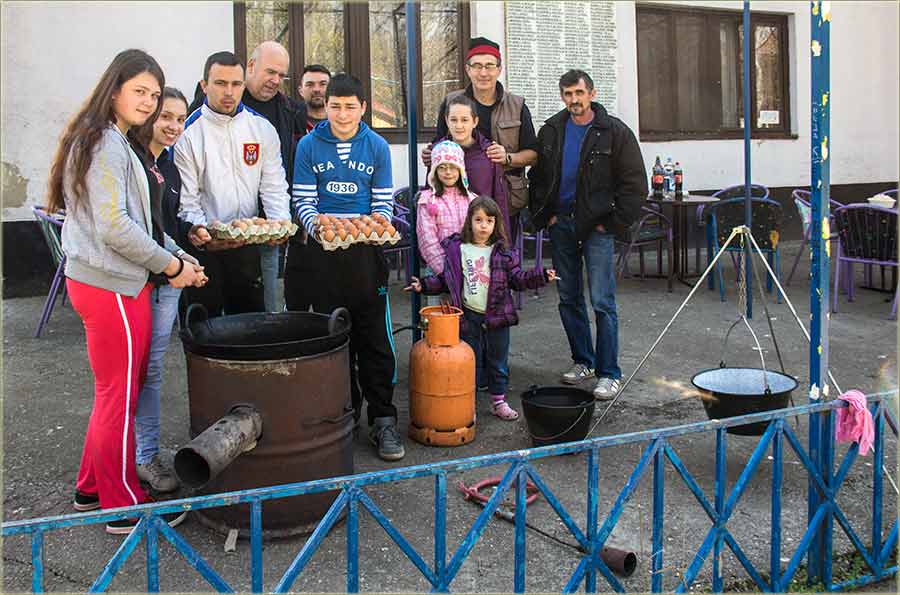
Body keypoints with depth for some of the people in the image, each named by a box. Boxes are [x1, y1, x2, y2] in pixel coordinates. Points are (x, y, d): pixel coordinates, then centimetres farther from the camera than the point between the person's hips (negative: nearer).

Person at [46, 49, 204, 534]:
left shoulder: (116, 143, 17)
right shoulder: (105, 145, -15)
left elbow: (138, 219, 19)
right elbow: (114, 227, -22)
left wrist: (175, 256, 7)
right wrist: (171, 265, -12)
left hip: (99, 280, 10)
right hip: (112, 287, -10)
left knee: (115, 392, 19)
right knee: (120, 395, 0)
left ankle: (91, 490, 33)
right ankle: (124, 507, 13)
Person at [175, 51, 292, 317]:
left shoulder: (262, 128, 4)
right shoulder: (188, 132, -6)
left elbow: (273, 185, 3)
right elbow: (186, 196, -8)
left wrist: (281, 224, -13)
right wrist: (200, 229, -24)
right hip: (203, 244, -3)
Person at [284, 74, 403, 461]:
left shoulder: (377, 147, 5)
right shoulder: (309, 145, 4)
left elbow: (384, 201, 7)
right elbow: (303, 201, 3)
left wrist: (379, 223, -14)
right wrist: (316, 224, -18)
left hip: (365, 253, 0)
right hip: (321, 253, 0)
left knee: (374, 337, -2)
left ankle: (382, 420, 5)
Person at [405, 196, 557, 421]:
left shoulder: (502, 252, 1)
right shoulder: (456, 249, -1)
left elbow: (517, 278, 2)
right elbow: (445, 279, 6)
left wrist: (541, 275, -9)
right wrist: (425, 284, -4)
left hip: (497, 315, 1)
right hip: (469, 315, -1)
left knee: (498, 360, 11)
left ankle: (499, 401, 25)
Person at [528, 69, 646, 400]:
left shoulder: (614, 132, -4)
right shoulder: (551, 131, 8)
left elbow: (635, 184, -4)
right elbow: (537, 177, 17)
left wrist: (614, 223, -8)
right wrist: (544, 215, 5)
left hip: (597, 226, -5)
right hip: (561, 224, 5)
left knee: (602, 301, -7)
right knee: (568, 299, 11)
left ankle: (608, 373, 0)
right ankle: (583, 361, 24)